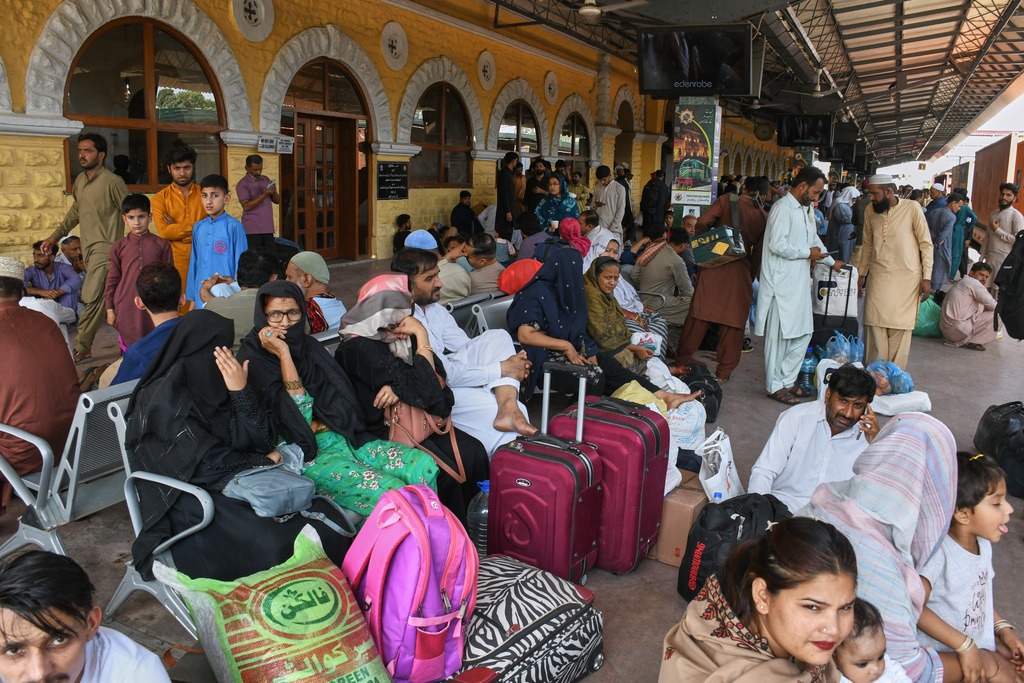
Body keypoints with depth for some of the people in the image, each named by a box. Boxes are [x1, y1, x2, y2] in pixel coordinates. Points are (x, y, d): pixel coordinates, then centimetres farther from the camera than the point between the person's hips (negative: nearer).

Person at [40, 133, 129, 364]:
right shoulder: (80, 180, 13)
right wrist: (55, 236, 23)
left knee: (91, 298, -11)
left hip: (105, 248, -8)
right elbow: (75, 212, 25)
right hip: (88, 247, 8)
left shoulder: (112, 181, -10)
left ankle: (82, 349, -4)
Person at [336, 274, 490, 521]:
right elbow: (426, 391, -23)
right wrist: (422, 336, -16)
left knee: (473, 452, -15)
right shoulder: (361, 349, -18)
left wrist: (401, 387, -16)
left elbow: (438, 378, 3)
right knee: (445, 471, -25)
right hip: (382, 433, -7)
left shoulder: (396, 337, 8)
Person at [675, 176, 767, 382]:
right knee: (733, 320, 7)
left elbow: (702, 223, -8)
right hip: (740, 271, 1)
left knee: (700, 314, 6)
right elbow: (759, 251, 9)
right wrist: (751, 277, 18)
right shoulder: (763, 217, 7)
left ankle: (682, 359, 16)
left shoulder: (726, 201, 0)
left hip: (714, 266, -1)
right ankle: (724, 371, 11)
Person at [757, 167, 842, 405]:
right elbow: (778, 245, -23)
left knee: (802, 333, 11)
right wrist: (808, 253, -12)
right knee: (778, 336, -1)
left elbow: (814, 240, 32)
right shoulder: (783, 208, -14)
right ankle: (775, 386, 8)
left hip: (799, 283, 10)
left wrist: (831, 261, 32)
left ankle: (787, 380, 22)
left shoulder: (804, 210, 18)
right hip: (782, 284, -10)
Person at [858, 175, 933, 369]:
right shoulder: (870, 211, 5)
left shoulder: (912, 209, -6)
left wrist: (926, 278, -6)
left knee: (900, 328, 0)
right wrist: (861, 274, 17)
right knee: (875, 326, -1)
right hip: (878, 277, 3)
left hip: (906, 278, -3)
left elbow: (926, 244, -2)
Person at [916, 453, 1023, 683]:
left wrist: (1004, 630, 5)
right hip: (943, 653, -8)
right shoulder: (938, 550, -25)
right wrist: (964, 645, -22)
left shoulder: (983, 544, 4)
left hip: (980, 647, 8)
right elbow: (915, 608, -27)